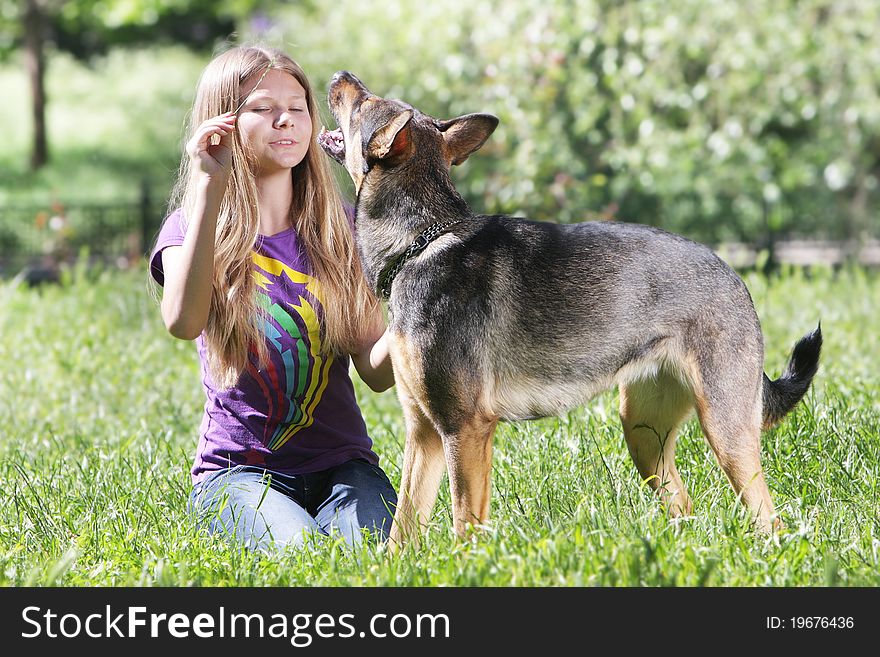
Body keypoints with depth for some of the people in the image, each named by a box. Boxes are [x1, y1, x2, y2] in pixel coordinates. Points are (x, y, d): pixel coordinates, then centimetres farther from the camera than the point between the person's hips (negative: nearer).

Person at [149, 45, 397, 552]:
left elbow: (377, 371, 2)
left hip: (342, 462, 2)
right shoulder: (191, 229, 0)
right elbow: (183, 322, -24)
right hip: (239, 467, -2)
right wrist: (211, 188, -24)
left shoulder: (338, 228, 8)